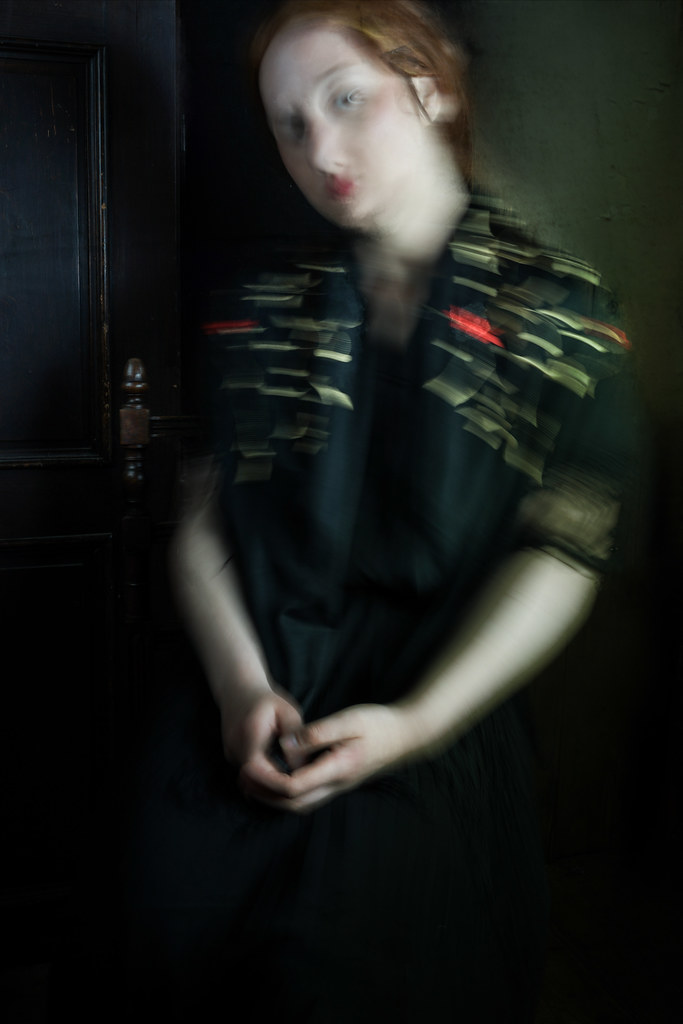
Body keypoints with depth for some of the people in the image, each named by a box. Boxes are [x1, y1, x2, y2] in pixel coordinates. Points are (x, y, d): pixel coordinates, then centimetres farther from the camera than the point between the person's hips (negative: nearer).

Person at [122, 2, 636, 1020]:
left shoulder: (560, 314, -2)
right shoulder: (261, 309, 6)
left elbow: (564, 554, -8)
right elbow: (204, 519, 2)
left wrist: (417, 720, -16)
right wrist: (242, 689, -12)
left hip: (435, 774, -2)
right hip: (237, 766, 3)